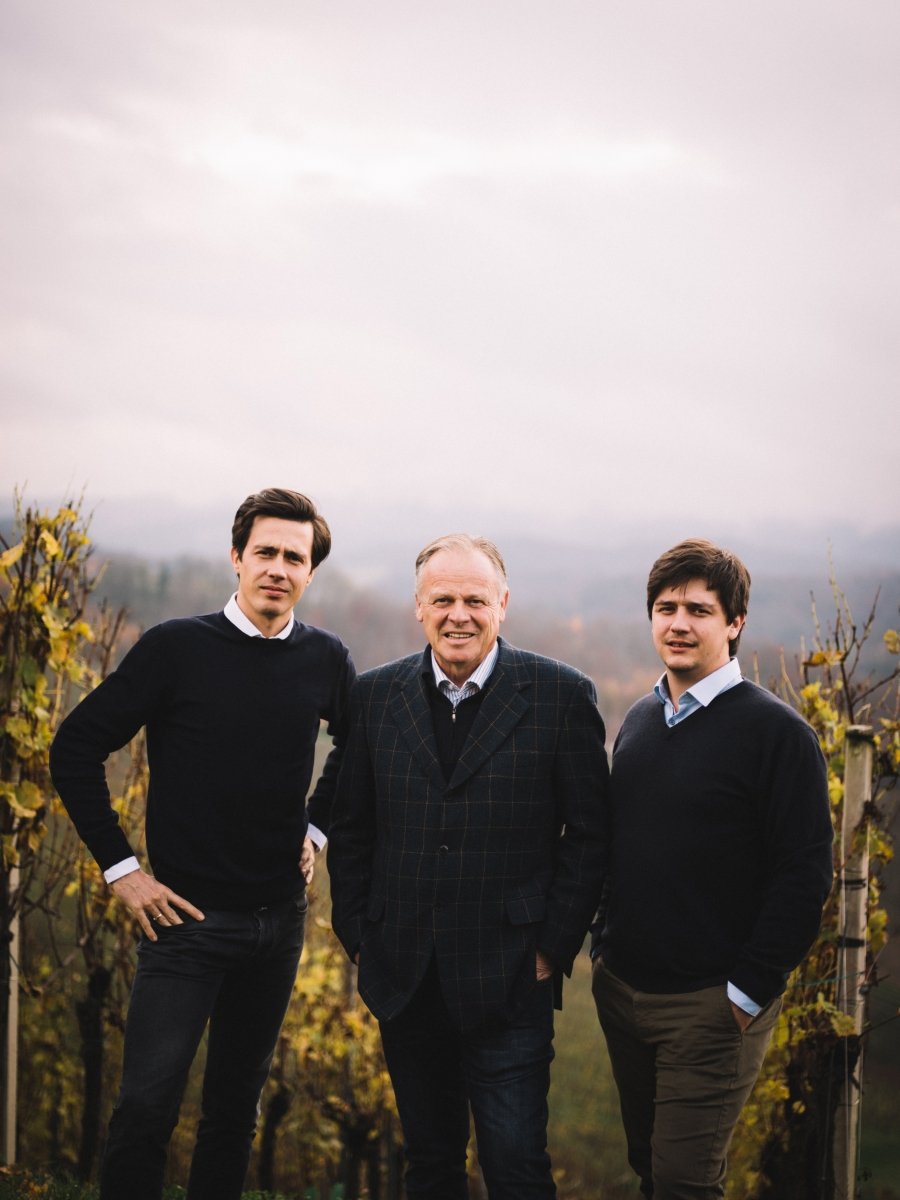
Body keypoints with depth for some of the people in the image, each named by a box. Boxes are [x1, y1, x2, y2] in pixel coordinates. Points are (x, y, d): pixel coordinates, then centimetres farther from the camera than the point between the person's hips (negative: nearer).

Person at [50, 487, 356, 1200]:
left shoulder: (325, 660, 3)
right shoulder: (178, 648, -9)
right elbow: (76, 750, -5)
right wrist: (120, 868, -7)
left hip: (279, 918, 4)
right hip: (187, 914, -4)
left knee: (238, 1105, 13)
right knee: (148, 1104, -7)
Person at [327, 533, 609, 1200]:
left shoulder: (560, 695, -4)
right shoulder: (377, 695, 5)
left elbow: (588, 834, -2)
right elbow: (350, 828, 12)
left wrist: (556, 945, -6)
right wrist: (357, 935, 6)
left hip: (510, 981, -3)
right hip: (405, 981, 4)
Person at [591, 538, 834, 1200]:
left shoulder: (776, 731, -11)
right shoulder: (641, 721, 10)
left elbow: (805, 875, -14)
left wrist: (748, 992, -16)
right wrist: (604, 943, 11)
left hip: (711, 1003, -6)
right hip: (619, 988, 6)